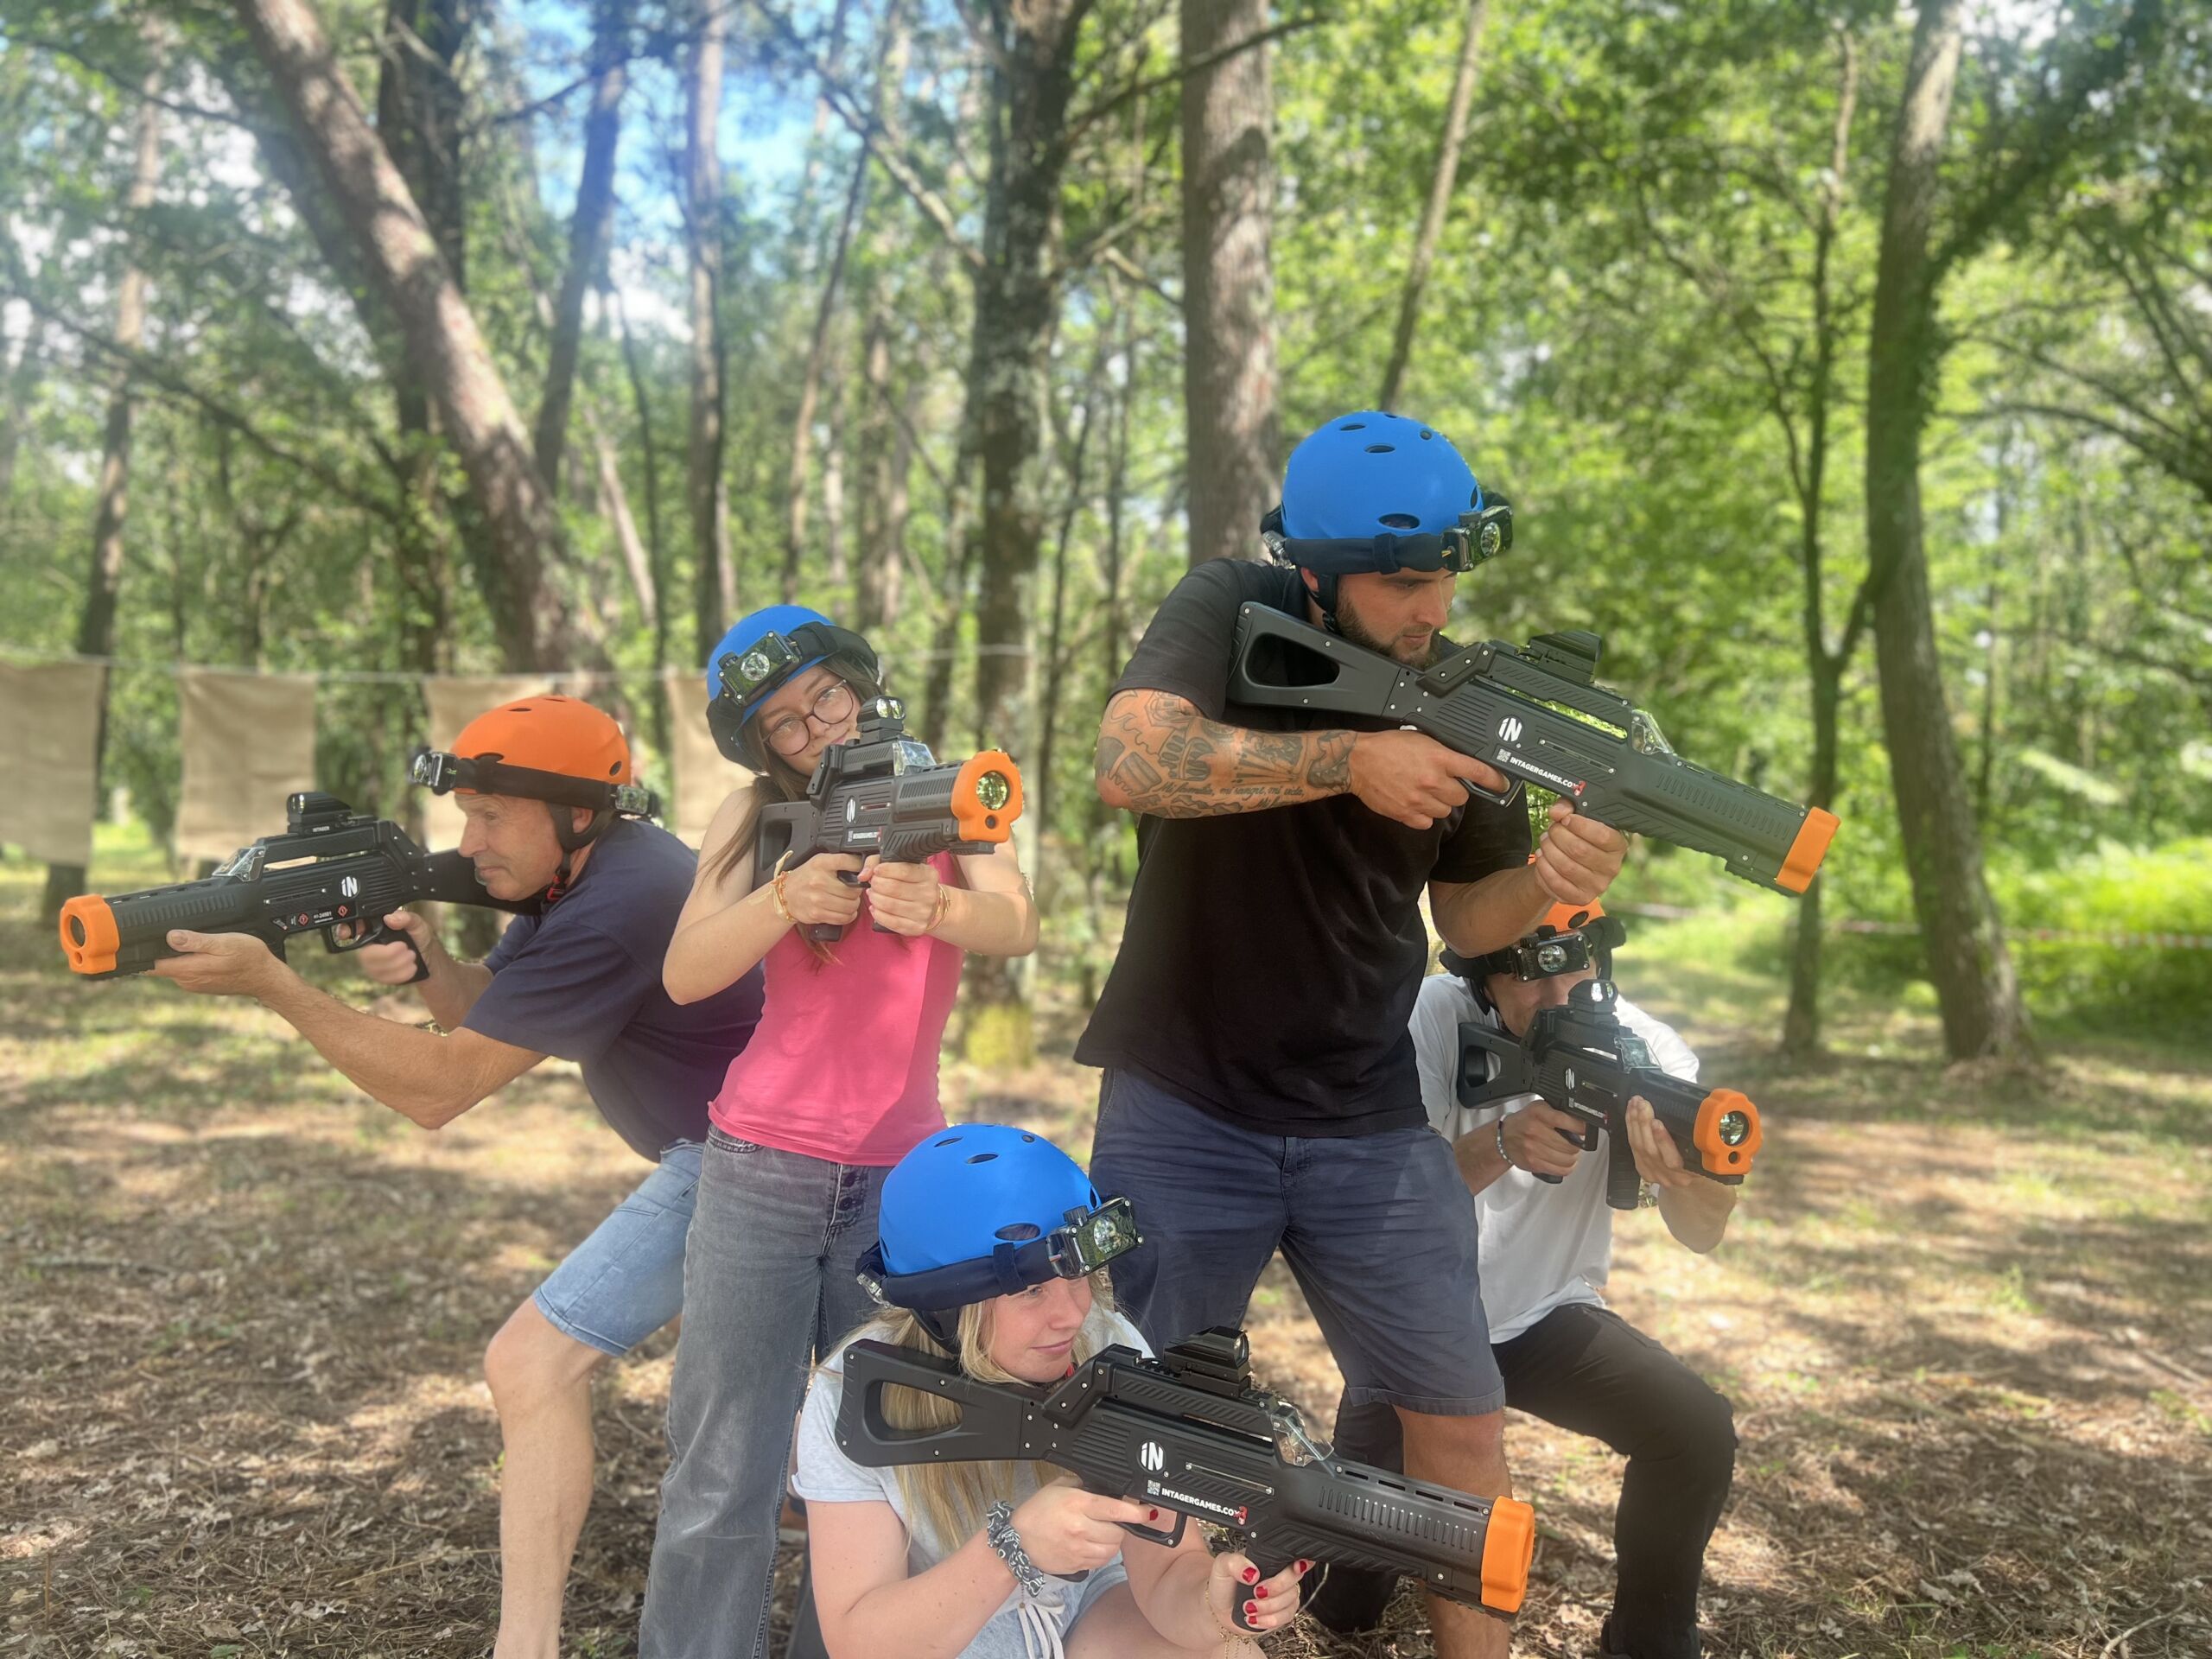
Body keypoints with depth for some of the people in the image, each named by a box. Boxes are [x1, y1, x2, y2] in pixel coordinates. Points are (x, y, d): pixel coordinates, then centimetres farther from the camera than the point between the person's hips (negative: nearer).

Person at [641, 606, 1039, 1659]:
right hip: (761, 1172, 0)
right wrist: (786, 898, -28)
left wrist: (932, 906, -37)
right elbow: (685, 976, -10)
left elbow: (1017, 928, -16)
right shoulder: (757, 814, 3)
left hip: (904, 1175, 1)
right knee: (722, 1478, 0)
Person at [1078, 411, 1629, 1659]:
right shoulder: (1232, 614, -12)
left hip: (1368, 1126, 3)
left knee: (1463, 1425, 6)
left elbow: (1463, 918, 4)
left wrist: (1545, 882, -18)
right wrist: (1349, 757, -35)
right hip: (1184, 1116, -2)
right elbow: (1130, 762, -30)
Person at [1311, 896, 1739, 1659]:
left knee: (1700, 1433, -21)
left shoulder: (1637, 1045, -15)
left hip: (1551, 1317, 2)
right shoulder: (1432, 1017, -19)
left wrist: (1685, 1174, -46)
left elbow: (1700, 1234, -21)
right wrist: (1501, 1143, -44)